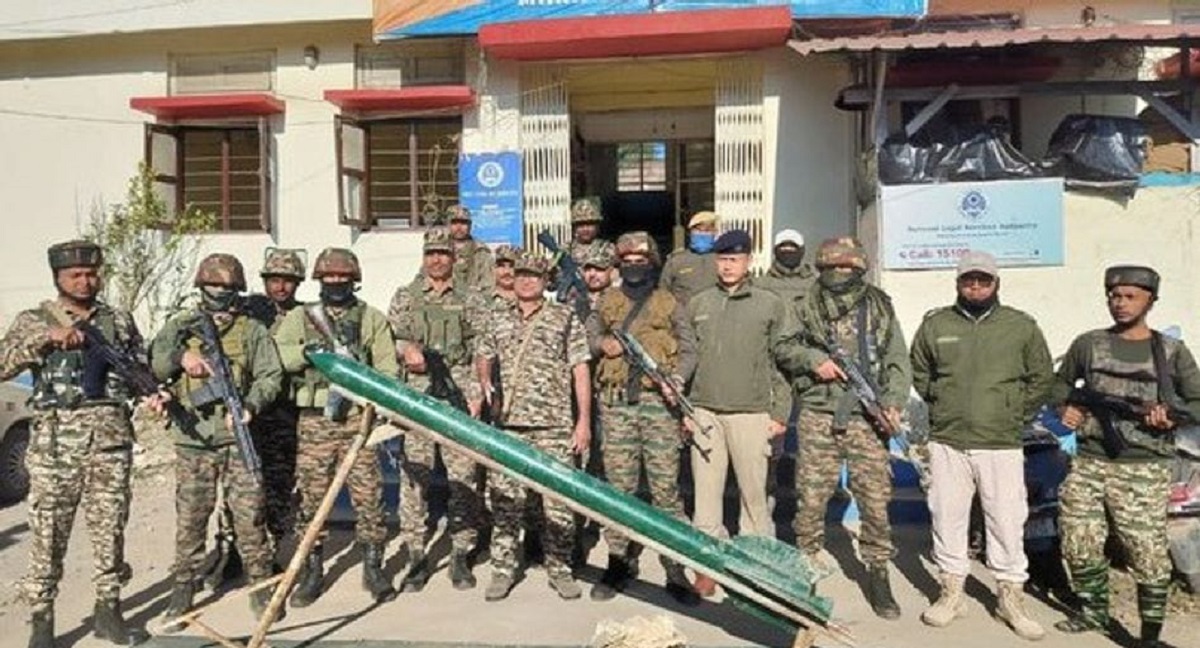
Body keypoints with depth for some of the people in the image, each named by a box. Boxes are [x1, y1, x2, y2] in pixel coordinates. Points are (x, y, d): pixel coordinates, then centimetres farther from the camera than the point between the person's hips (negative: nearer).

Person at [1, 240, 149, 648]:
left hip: (111, 439, 2)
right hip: (55, 442, -2)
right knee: (48, 535, 2)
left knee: (110, 530, 8)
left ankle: (108, 610, 20)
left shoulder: (119, 321, 13)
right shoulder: (35, 321, 6)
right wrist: (46, 338, -19)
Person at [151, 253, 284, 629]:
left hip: (237, 437, -1)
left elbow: (271, 376, 2)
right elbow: (151, 365, 4)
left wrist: (251, 405, -15)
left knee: (249, 515, 1)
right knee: (190, 519, 6)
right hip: (193, 441, 1)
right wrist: (180, 356, -14)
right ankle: (183, 589, 20)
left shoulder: (252, 331, 8)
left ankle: (261, 584, 13)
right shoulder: (180, 327, 13)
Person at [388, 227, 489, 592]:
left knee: (462, 476, 0)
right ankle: (416, 558, 9)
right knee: (414, 476, 0)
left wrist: (476, 395, -5)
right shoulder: (405, 298, 13)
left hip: (459, 397, 0)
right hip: (416, 398, 1)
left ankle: (461, 556, 11)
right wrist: (406, 348, -13)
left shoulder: (470, 301, 11)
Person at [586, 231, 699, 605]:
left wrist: (675, 379, -13)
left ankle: (676, 570, 5)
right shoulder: (607, 302, 16)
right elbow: (588, 333, 19)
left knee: (665, 487, -3)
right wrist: (601, 344, -4)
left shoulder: (669, 305, 9)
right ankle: (620, 563, 17)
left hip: (657, 402, -2)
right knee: (619, 486, 6)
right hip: (615, 403, 2)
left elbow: (689, 350, 5)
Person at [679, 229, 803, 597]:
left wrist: (780, 413, -1)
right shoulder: (697, 305, 12)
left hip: (751, 413, -2)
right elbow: (686, 358, 14)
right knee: (706, 493, 4)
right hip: (704, 412, 2)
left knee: (754, 492, 2)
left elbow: (788, 360, 4)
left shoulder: (770, 305, 4)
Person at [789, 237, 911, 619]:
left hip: (866, 417, 1)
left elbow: (898, 362, 8)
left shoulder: (880, 309, 10)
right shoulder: (806, 308, 8)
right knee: (811, 496, 2)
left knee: (876, 499, 1)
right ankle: (806, 563, 20)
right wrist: (812, 360, -9)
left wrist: (893, 402, -7)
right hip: (818, 416, 0)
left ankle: (877, 573, 17)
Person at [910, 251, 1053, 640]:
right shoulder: (935, 324, 5)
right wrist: (940, 406, 8)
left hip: (1001, 445, -1)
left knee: (1008, 521, 3)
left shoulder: (1022, 326, 3)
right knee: (947, 518, 8)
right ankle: (951, 592, 22)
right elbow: (918, 372, 17)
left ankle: (1011, 597, 20)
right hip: (947, 443, 1)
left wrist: (1016, 415, 5)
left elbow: (1042, 378, 11)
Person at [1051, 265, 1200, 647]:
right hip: (1089, 464, 3)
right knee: (1079, 545, 9)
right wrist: (1066, 408, 2)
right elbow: (1060, 384, 20)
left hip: (1144, 470, -2)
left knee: (1148, 554, -1)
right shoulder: (1088, 344, 6)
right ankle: (1093, 612, 31)